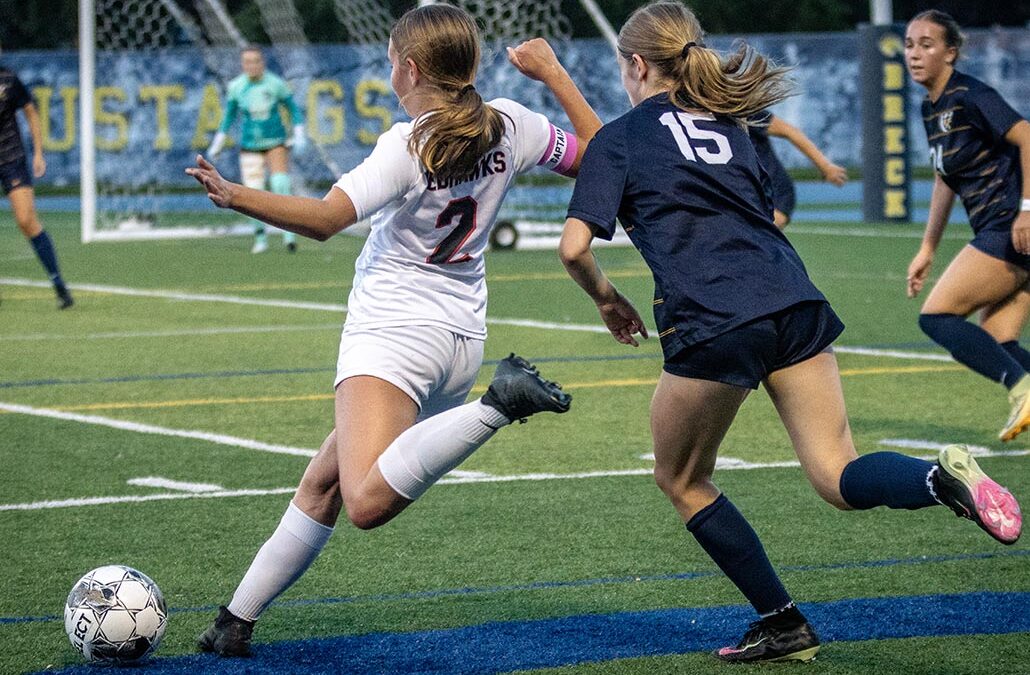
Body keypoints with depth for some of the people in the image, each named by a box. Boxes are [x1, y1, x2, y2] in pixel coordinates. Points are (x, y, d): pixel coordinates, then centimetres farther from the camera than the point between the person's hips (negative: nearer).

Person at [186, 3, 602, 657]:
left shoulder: (409, 147, -15)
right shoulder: (508, 126, 2)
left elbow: (325, 218, -27)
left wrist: (235, 196, -33)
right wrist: (553, 72, 20)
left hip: (393, 333, -9)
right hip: (462, 338, 9)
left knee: (367, 502, -32)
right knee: (323, 483, 20)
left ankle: (498, 405, -34)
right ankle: (237, 621, 22)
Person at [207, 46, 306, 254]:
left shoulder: (275, 84, -6)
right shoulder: (236, 87, -2)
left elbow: (293, 109, 6)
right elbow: (229, 116, 13)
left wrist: (299, 135, -3)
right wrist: (218, 143, 15)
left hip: (276, 143, -1)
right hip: (250, 146, 1)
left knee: (281, 186, -18)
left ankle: (289, 233, -9)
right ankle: (260, 238, 11)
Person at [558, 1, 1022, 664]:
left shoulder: (621, 137, 7)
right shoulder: (726, 124, 24)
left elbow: (575, 246, -2)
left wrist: (607, 298, 19)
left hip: (712, 324, -5)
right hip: (795, 303, 5)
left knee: (682, 480, 17)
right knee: (838, 477, 2)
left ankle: (783, 624, 13)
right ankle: (944, 477, -30)